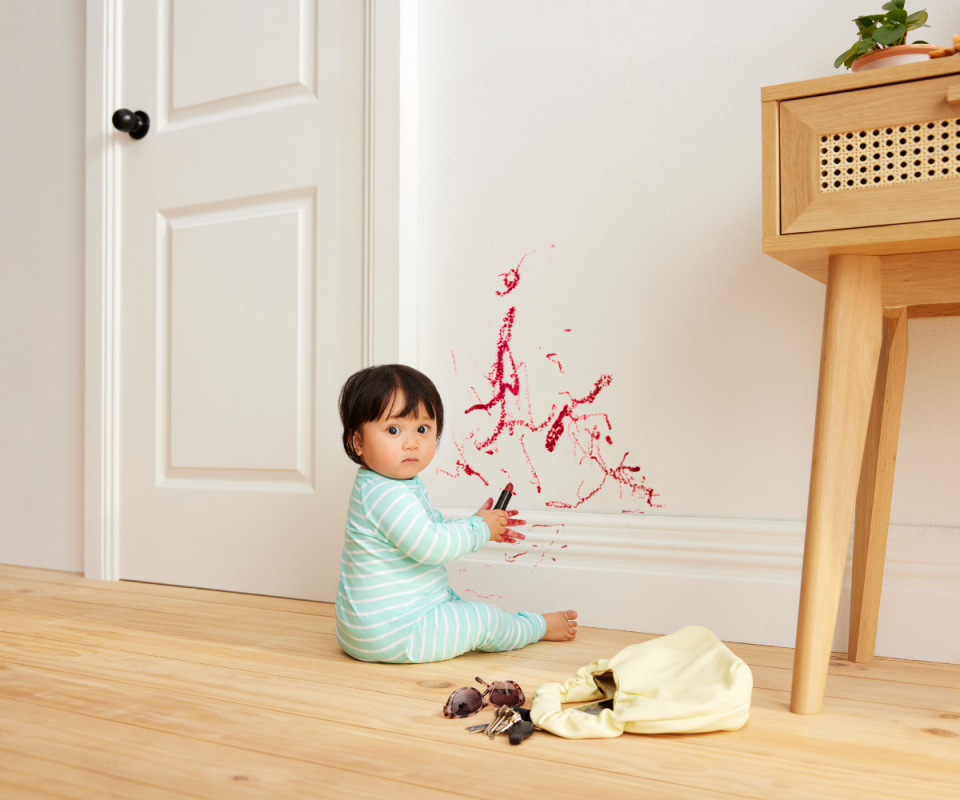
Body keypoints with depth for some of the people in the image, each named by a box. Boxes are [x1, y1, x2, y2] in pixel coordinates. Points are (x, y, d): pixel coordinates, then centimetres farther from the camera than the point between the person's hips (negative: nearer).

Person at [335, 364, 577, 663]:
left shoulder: (404, 485, 9)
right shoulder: (385, 494, -27)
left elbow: (433, 525, 24)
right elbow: (431, 546, -30)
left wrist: (475, 524, 10)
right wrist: (479, 529, -14)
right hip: (390, 634, -10)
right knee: (483, 619, -1)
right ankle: (537, 627, 24)